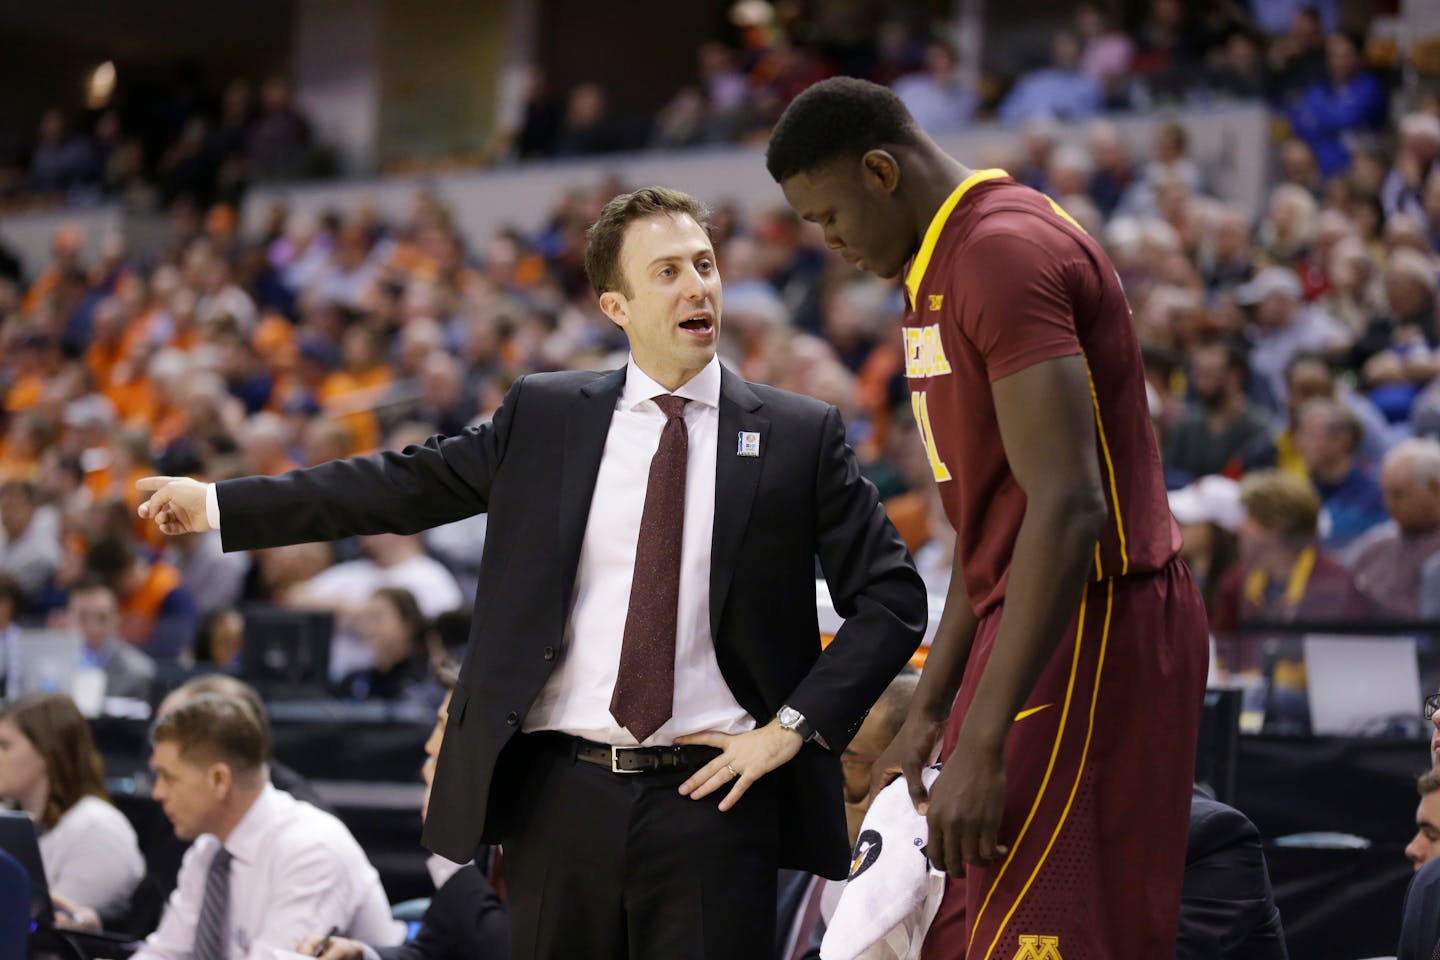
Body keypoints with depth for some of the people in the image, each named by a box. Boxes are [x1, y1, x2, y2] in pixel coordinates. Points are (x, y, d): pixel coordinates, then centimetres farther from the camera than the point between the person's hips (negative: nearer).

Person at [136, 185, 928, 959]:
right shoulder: (543, 416, 9)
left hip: (711, 795, -1)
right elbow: (403, 487, 12)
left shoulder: (800, 436, 4)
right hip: (562, 791, 2)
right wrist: (217, 504, 10)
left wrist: (793, 726, -7)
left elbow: (891, 596, 3)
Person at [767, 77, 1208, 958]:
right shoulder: (945, 266, 18)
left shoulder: (1006, 251, -16)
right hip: (1036, 625, 11)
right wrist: (931, 710, 21)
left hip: (1091, 628, -11)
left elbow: (1067, 513, -24)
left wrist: (982, 744, -26)